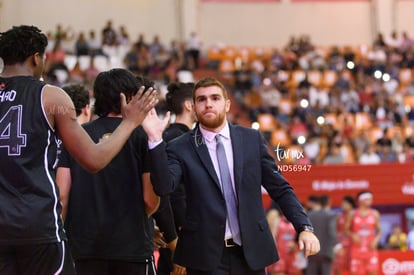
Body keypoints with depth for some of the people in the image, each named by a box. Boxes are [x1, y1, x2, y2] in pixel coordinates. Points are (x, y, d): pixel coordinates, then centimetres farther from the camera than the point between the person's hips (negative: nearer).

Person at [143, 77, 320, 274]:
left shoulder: (252, 139, 7)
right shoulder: (180, 148, 0)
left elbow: (280, 189, 8)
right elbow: (164, 187, -17)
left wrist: (304, 228, -2)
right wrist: (155, 139, -26)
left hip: (251, 252, 3)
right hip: (206, 256, -3)